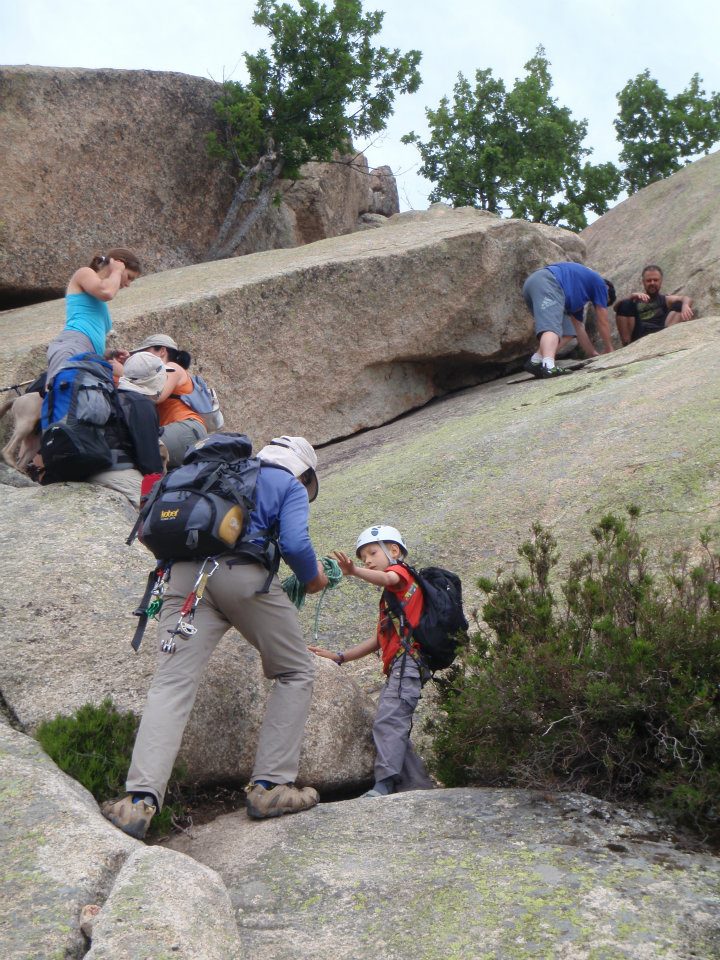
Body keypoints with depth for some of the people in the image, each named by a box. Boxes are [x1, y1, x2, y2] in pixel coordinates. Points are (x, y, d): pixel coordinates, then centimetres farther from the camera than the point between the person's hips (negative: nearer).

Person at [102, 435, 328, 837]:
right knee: (295, 674, 14)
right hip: (244, 575, -4)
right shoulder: (291, 487, 16)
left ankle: (141, 800, -23)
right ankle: (270, 787, 5)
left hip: (186, 574, 4)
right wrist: (312, 577, 16)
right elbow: (296, 543, -2)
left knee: (173, 683, -6)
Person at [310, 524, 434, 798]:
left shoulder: (401, 572, 5)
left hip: (406, 660, -10)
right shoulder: (391, 596, 32)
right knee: (394, 731, 9)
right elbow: (379, 640, 28)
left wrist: (354, 571, -42)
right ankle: (420, 787, 10)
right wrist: (338, 657, 22)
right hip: (396, 668, 10)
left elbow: (388, 578, -22)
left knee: (388, 721, -22)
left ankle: (384, 784, -30)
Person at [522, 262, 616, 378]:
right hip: (546, 282, -8)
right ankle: (548, 365, -50)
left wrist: (594, 354, 43)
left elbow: (578, 327, 39)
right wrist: (610, 351, 31)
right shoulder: (599, 283, 20)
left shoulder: (578, 294, 38)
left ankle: (535, 362, -6)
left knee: (567, 332, 9)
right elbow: (603, 323, 21)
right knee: (551, 328, -25)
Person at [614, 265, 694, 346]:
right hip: (638, 338, 0)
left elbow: (687, 299, 4)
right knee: (625, 305, -15)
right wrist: (632, 296, -18)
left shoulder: (665, 299, 23)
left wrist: (685, 305, -22)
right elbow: (616, 307, 1)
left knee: (679, 305, -9)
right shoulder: (636, 300, 21)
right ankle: (627, 345, -22)